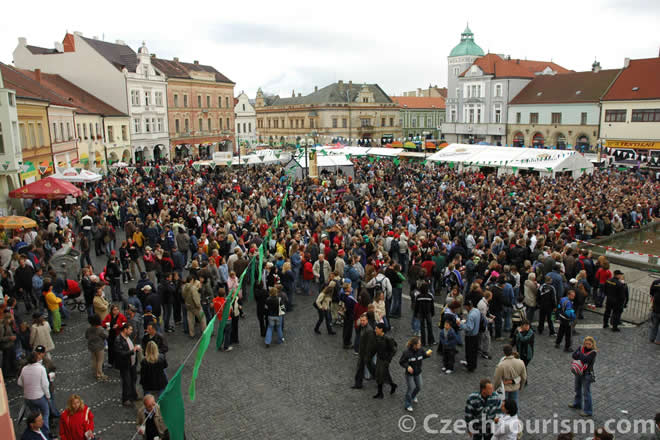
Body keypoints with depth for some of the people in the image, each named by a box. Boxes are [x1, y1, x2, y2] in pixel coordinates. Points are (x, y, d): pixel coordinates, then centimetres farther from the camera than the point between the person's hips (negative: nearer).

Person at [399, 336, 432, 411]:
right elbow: (401, 362, -17)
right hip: (409, 374, -5)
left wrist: (427, 354, -15)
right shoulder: (407, 352, -27)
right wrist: (407, 366, -32)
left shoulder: (420, 350, -13)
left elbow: (423, 356, 6)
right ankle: (408, 405, 23)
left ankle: (413, 396, 52)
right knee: (411, 388, 1)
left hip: (418, 372, 6)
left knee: (419, 387, 19)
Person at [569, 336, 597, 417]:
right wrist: (582, 356, -24)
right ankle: (577, 404, 43)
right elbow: (574, 355, -9)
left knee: (586, 392, -2)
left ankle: (588, 411, 8)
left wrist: (579, 354, -15)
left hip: (587, 374, -7)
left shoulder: (593, 352, -18)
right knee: (577, 389, 23)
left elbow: (585, 359, -29)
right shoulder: (581, 348, -2)